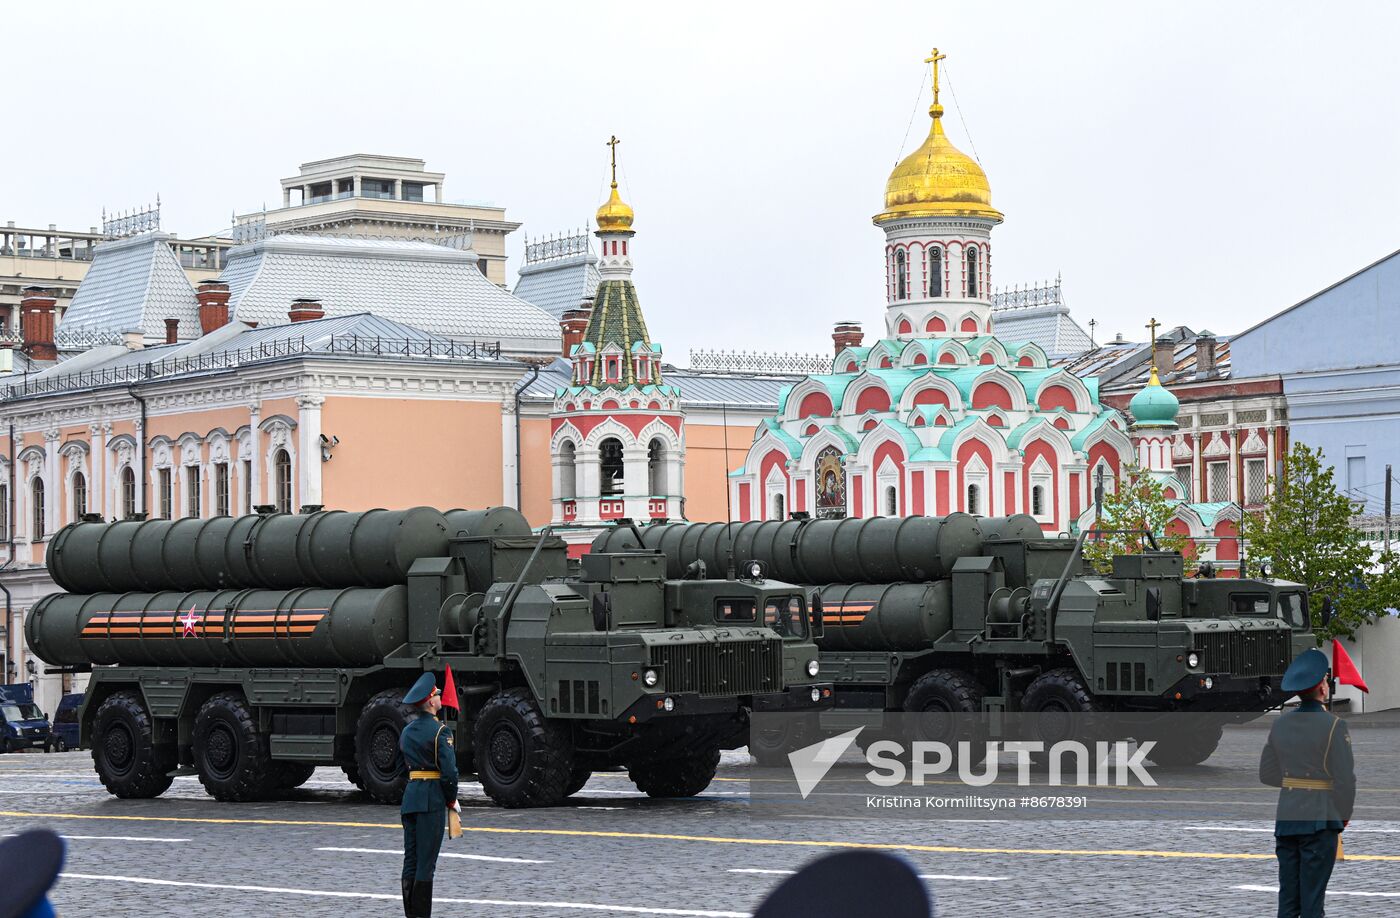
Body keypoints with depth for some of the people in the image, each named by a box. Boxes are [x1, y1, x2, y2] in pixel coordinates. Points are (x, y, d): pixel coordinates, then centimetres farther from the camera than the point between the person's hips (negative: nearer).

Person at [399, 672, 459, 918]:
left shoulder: (407, 731, 13)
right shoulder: (440, 731, -10)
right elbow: (449, 770, -14)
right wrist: (452, 799, -2)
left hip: (410, 796, 7)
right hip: (432, 800, -7)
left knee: (410, 860, 9)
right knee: (426, 861, -5)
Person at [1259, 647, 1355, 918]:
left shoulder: (1280, 723, 6)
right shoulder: (1333, 725, -11)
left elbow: (1266, 774, 10)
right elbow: (1345, 779, -11)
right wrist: (1345, 815, 3)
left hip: (1286, 817, 5)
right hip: (1320, 819, -5)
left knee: (1287, 896, 9)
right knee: (1312, 896, -2)